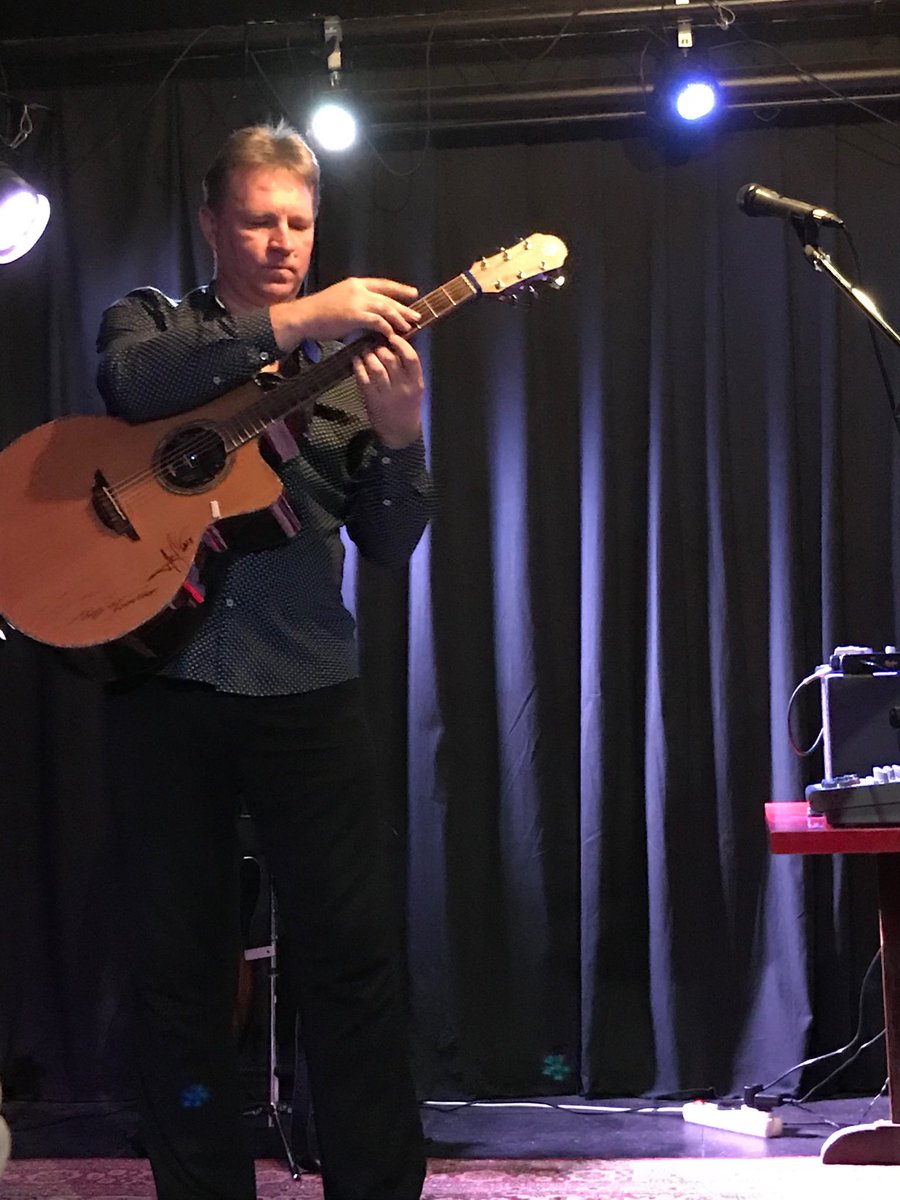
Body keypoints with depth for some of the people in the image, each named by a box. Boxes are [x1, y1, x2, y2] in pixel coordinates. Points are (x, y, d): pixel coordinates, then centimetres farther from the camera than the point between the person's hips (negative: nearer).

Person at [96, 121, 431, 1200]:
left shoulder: (344, 364, 13)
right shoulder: (154, 322, 8)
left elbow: (389, 543, 5)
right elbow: (134, 378, -19)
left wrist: (399, 436, -14)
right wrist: (292, 319, -26)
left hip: (309, 693, 1)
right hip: (168, 686, -1)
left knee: (356, 951, -2)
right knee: (181, 960, 4)